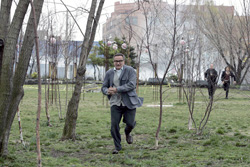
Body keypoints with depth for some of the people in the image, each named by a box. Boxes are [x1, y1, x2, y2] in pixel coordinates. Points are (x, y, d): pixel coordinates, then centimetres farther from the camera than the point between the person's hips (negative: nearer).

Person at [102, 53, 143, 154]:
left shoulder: (130, 71, -4)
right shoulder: (109, 73, 7)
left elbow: (131, 85, -16)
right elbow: (103, 87, 9)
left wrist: (117, 89, -23)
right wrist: (107, 91, -16)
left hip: (129, 102, -2)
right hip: (115, 103, 2)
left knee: (130, 123, -2)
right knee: (114, 125, -6)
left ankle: (127, 133, 36)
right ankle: (117, 147, 8)